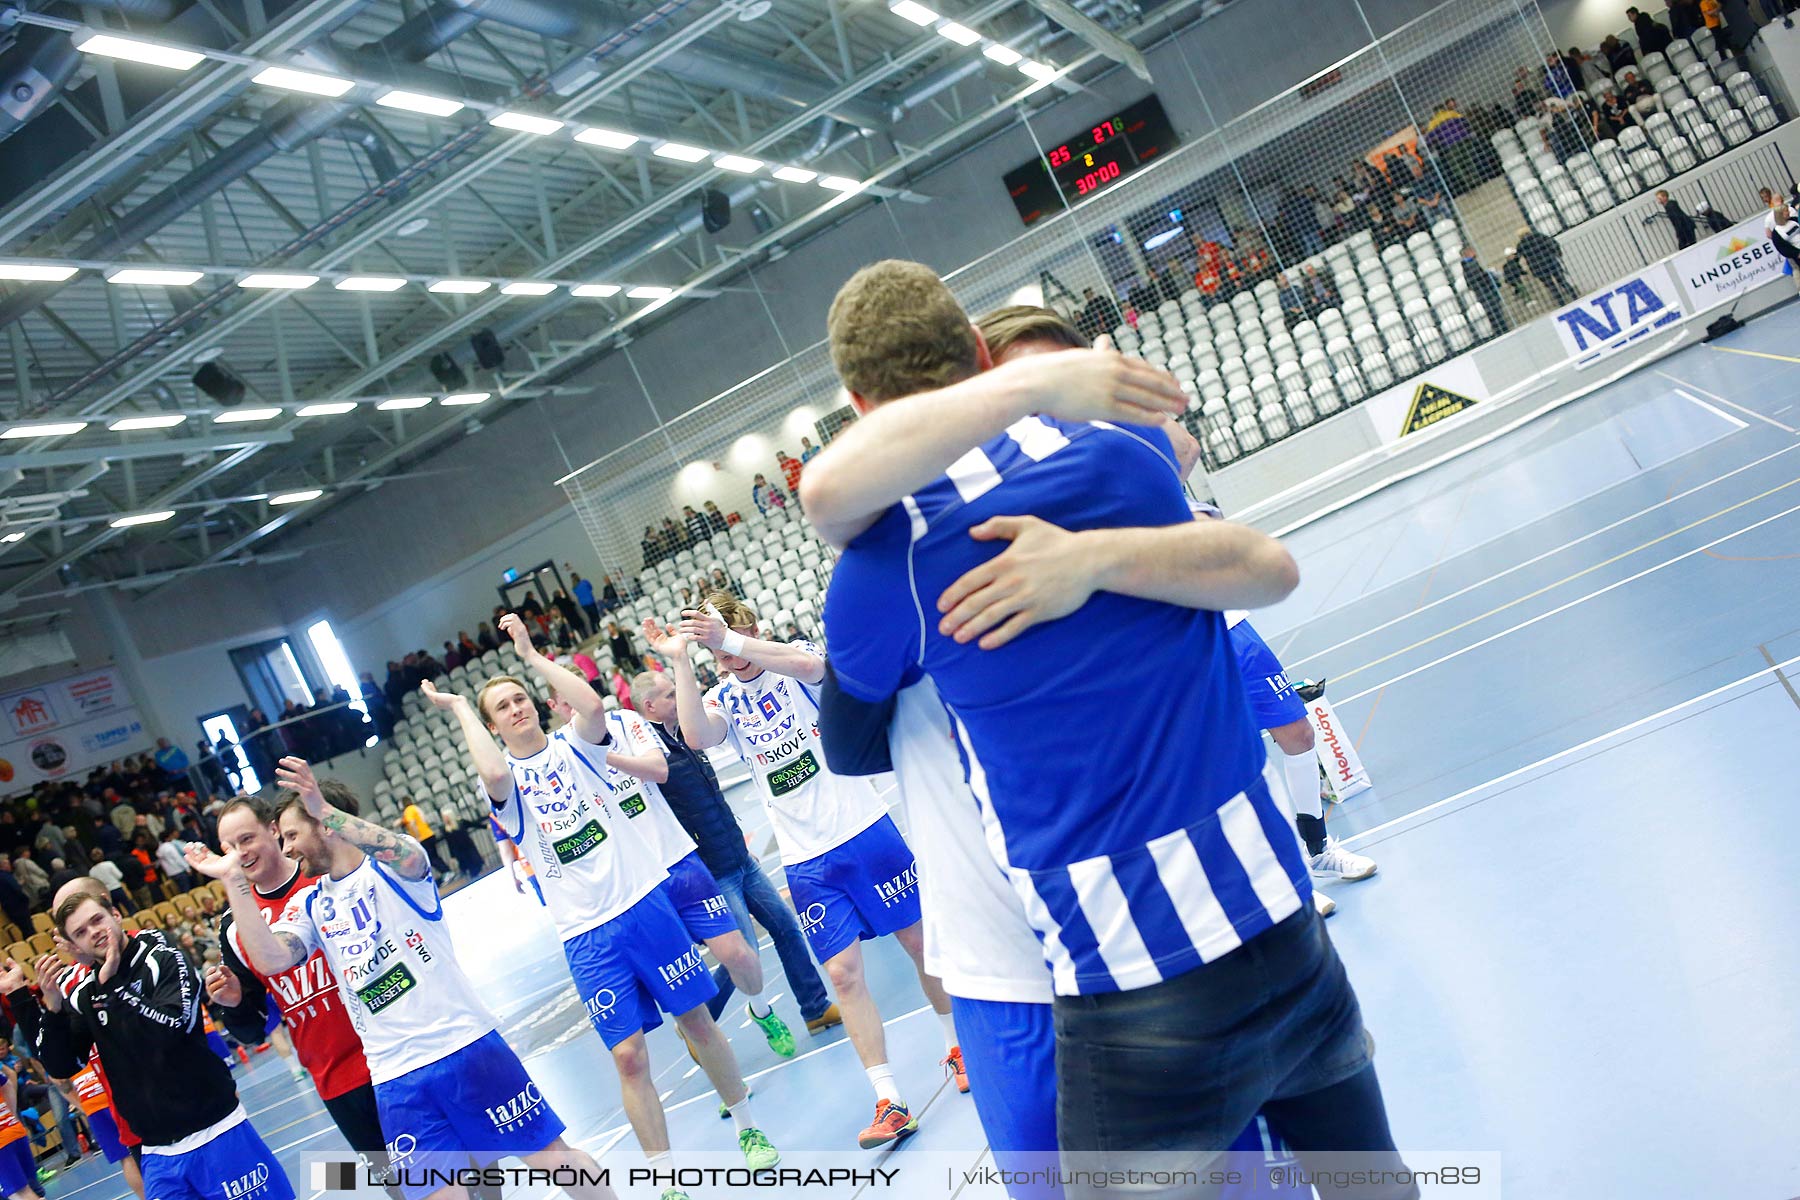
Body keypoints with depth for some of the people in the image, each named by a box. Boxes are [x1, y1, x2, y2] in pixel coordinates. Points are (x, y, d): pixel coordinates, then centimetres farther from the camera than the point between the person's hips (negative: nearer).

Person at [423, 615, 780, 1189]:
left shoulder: (572, 746, 5)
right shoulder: (505, 778, 2)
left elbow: (591, 703, -18)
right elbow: (494, 776, -25)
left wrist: (530, 655, -10)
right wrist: (460, 709, -13)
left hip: (645, 900, 1)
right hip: (587, 934, -1)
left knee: (697, 1020, 9)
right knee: (629, 1056, -2)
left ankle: (748, 1128, 28)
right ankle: (666, 1177, 11)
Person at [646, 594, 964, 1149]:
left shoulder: (796, 656, -4)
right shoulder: (724, 700, 4)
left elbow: (811, 665, -31)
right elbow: (697, 736, -19)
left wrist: (730, 639, -37)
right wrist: (679, 661, -24)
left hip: (865, 831, -2)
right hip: (806, 862, 3)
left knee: (921, 942, 9)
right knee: (843, 973, -2)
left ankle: (958, 1046, 32)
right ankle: (889, 1102, 4)